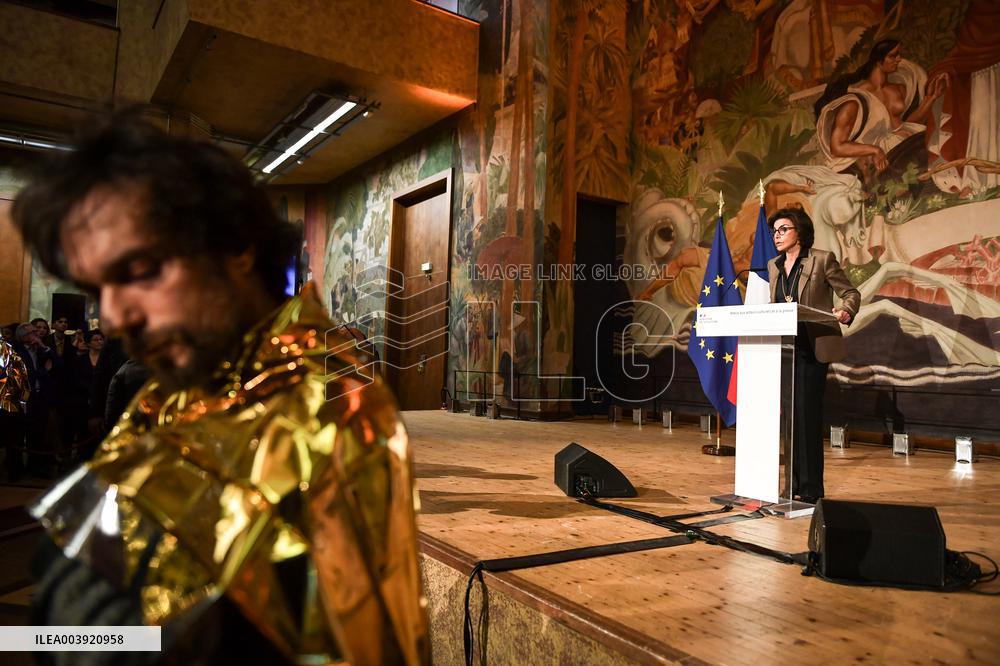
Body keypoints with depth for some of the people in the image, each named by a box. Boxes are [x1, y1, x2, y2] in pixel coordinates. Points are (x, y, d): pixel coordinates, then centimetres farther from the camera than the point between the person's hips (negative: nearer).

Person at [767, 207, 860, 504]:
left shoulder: (822, 259, -4)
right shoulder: (774, 265, 12)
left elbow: (851, 293, -1)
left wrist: (845, 311, -20)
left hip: (812, 348, -6)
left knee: (807, 414, -7)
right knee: (790, 416, 9)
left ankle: (812, 488, 2)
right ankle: (794, 483, 18)